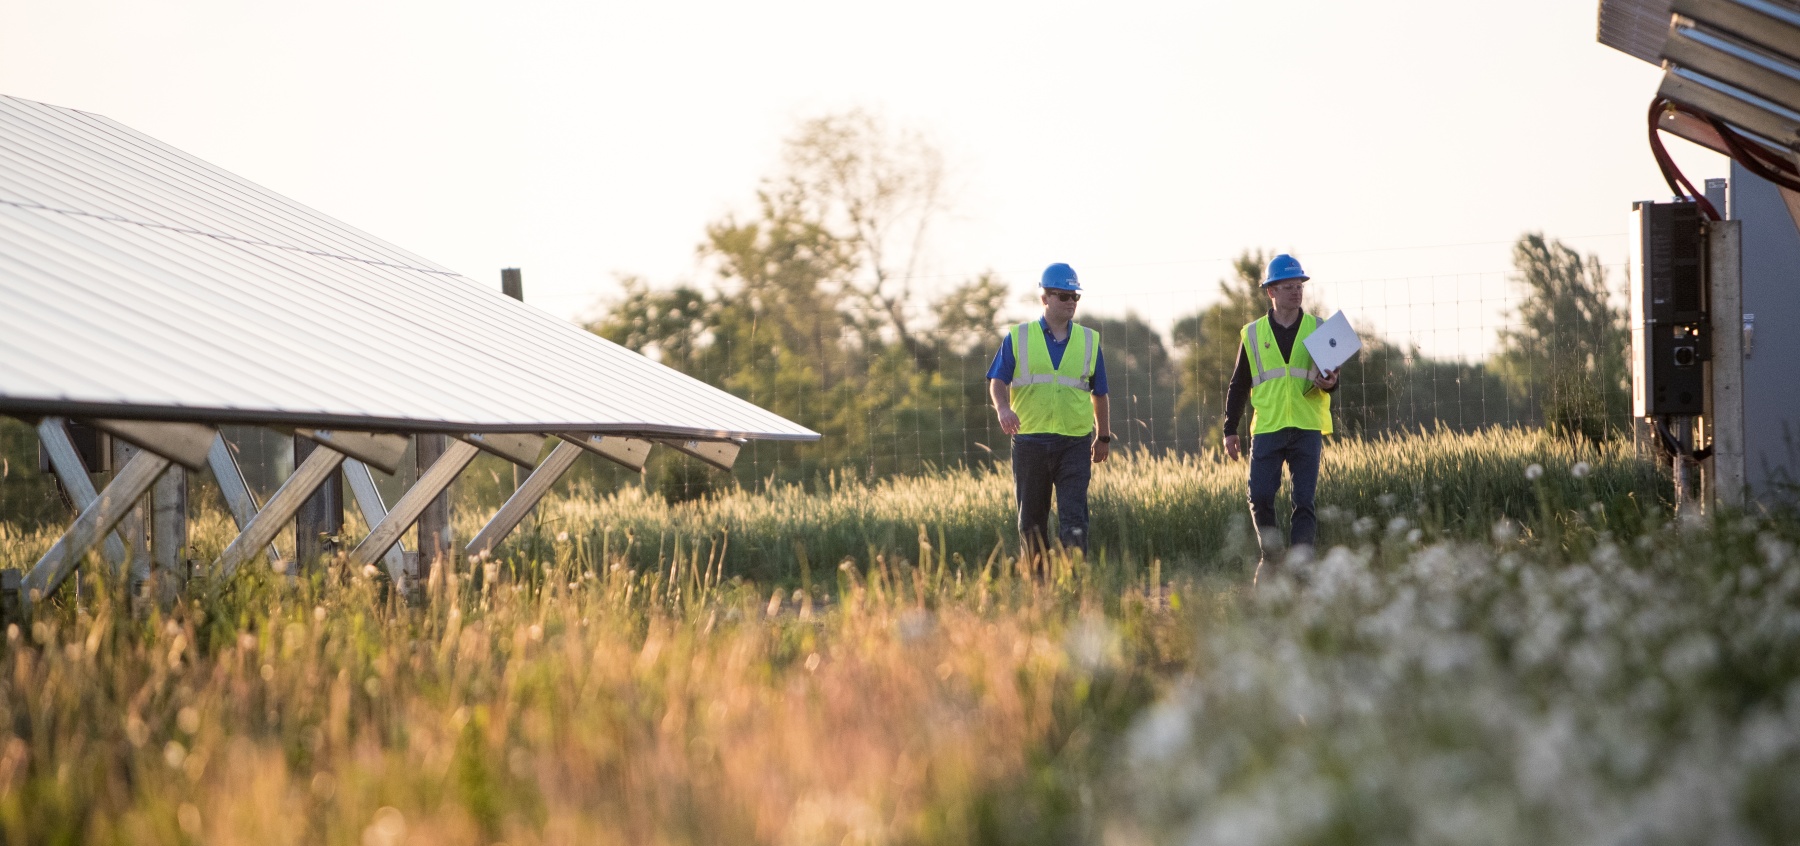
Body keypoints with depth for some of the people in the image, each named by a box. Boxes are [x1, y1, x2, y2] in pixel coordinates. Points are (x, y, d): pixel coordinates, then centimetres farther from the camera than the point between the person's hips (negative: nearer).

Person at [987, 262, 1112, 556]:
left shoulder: (1089, 341, 11)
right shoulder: (1018, 338, 6)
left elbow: (1099, 394, 18)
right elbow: (997, 382, 1)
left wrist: (1104, 437, 22)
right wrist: (1003, 409, -19)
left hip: (1075, 443, 0)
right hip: (1029, 441, 0)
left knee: (1073, 518, -11)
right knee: (1031, 520, 7)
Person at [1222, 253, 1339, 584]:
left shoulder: (1317, 330, 8)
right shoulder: (1253, 334, 9)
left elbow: (1331, 377, 8)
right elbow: (1239, 385, 14)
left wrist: (1328, 383, -17)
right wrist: (1230, 429, 11)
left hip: (1307, 429, 0)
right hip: (1267, 429, 0)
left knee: (1305, 501, -4)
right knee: (1260, 497, -7)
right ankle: (1270, 557, 13)